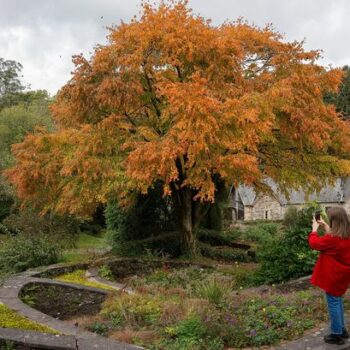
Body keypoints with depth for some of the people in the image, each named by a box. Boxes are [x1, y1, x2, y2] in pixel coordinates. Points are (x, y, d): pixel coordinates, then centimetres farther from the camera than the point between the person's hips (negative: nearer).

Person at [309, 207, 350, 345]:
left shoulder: (333, 238, -27)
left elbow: (314, 243, -15)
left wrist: (314, 228, -2)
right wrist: (325, 226, 12)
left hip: (333, 276, -9)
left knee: (333, 303, 3)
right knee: (338, 301, 22)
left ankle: (336, 335, 12)